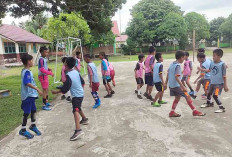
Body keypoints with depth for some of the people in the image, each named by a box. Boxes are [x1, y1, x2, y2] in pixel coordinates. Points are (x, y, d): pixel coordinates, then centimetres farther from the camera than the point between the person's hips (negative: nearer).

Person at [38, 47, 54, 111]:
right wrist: (50, 73, -23)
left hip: (45, 76, 9)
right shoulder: (41, 59, -20)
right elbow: (42, 69, -25)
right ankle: (44, 105, 4)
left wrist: (49, 69, 0)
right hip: (42, 76, -9)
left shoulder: (44, 58, 8)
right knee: (45, 90, -4)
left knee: (47, 89, 19)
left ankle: (46, 102, 34)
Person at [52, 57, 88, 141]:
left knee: (75, 111, -20)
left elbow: (64, 89, -20)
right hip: (81, 93, 9)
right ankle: (84, 119, 50)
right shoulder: (76, 72, 2)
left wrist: (56, 92, -6)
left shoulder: (68, 76, -20)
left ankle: (78, 130, -33)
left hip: (76, 95, -9)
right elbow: (82, 82, 13)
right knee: (78, 108, 30)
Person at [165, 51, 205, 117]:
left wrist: (166, 83, 24)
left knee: (177, 97, 19)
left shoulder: (172, 64, 10)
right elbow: (176, 77, -24)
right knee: (187, 97, 0)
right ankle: (194, 111, 7)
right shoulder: (178, 65, -16)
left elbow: (168, 74, 16)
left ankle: (172, 112, 19)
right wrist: (183, 87, -26)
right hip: (177, 85, -9)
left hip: (171, 85, 9)